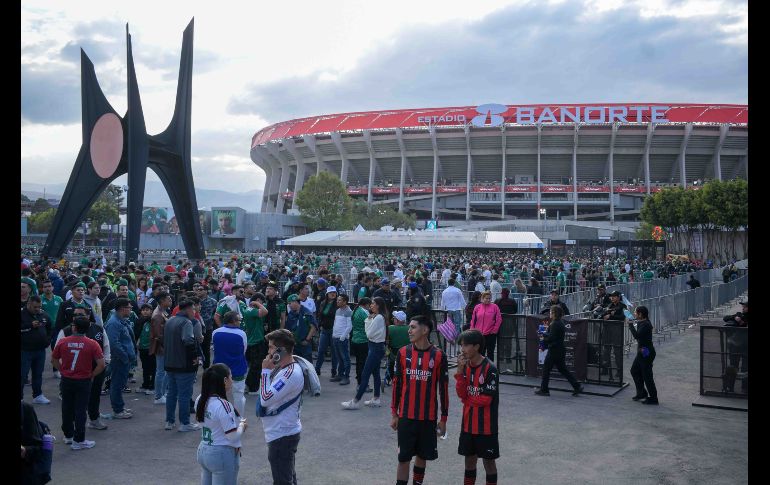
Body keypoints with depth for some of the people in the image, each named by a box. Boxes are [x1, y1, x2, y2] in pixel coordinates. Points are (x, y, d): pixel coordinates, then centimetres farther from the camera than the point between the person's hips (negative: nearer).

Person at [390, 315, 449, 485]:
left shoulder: (438, 356, -5)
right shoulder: (403, 353, -1)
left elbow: (443, 388, 0)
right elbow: (397, 384, 5)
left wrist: (443, 418, 1)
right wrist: (394, 413, 4)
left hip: (429, 417, 0)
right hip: (406, 415, 0)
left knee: (423, 455, 12)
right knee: (404, 457, 0)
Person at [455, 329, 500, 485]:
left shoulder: (489, 368, -17)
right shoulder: (465, 365, 2)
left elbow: (486, 399, -18)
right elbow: (461, 393, -6)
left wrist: (467, 399, -5)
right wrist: (460, 370, -16)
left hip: (486, 425, -6)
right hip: (468, 423, 6)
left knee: (488, 461, 7)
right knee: (469, 459, 15)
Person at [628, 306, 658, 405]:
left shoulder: (645, 324, -21)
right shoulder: (641, 322, 9)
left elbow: (636, 335, -30)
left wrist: (630, 325, -23)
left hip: (646, 353, -10)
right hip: (641, 352, 10)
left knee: (647, 375, -3)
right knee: (634, 371, 18)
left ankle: (653, 398, 7)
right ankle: (641, 393, 28)